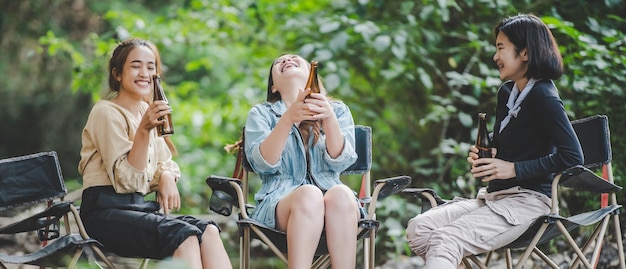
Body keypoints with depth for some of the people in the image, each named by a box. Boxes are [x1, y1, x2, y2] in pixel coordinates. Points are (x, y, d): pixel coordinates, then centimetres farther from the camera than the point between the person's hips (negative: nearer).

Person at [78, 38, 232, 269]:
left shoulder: (148, 111, 17)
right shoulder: (106, 112, -6)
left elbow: (164, 163, 23)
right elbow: (127, 180, -13)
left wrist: (167, 176, -1)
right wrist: (144, 130, -24)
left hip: (142, 207, 6)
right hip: (107, 210, -6)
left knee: (208, 230, -23)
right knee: (184, 235, -32)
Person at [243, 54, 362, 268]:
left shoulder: (338, 110, 15)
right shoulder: (261, 113, 13)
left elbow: (340, 162, -1)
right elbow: (263, 164, -5)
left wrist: (329, 119, -19)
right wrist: (289, 118, -19)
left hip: (332, 197, 1)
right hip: (280, 200, -1)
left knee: (341, 194, -34)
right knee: (309, 195, -36)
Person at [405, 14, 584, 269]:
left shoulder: (543, 97, -12)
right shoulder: (506, 92, 14)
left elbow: (572, 156, -19)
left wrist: (514, 169, -18)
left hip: (528, 199, -9)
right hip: (494, 195, 9)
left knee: (446, 240, -29)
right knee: (418, 228, -11)